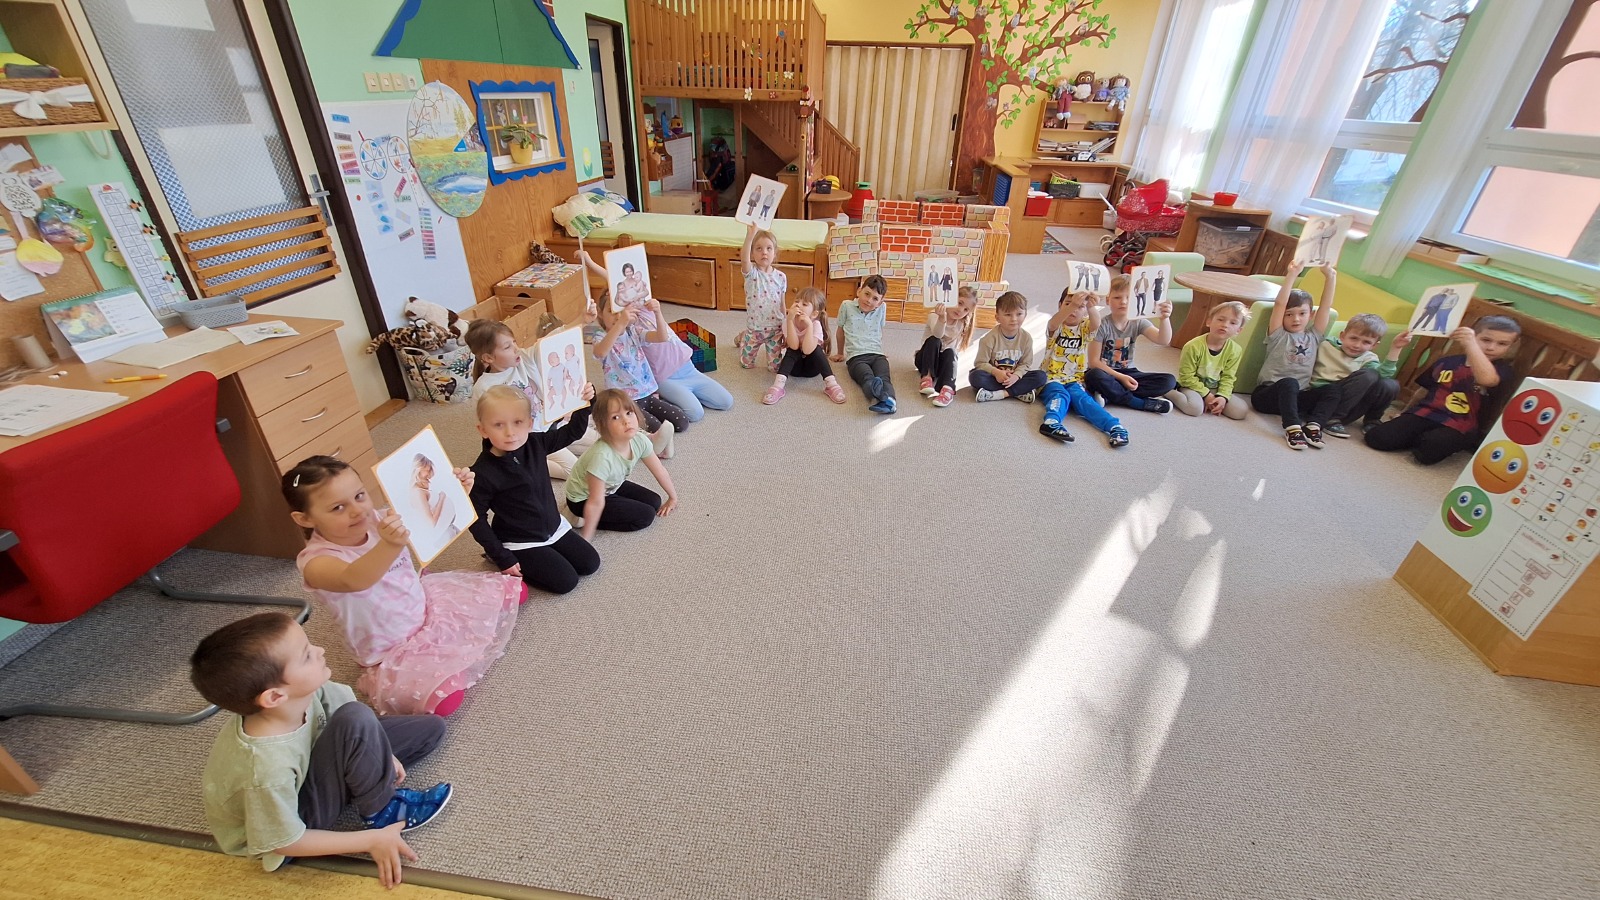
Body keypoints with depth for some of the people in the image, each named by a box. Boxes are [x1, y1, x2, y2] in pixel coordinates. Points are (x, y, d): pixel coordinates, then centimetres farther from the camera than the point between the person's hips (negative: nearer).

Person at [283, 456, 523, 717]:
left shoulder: (379, 521, -10)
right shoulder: (316, 560, -26)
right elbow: (353, 580, -48)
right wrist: (390, 545, -68)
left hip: (427, 604, 6)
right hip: (393, 652, -6)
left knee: (509, 589, 10)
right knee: (444, 699, -29)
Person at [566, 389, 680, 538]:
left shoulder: (639, 441, -19)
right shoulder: (602, 457, -38)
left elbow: (659, 470, -3)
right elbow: (596, 503, -31)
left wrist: (673, 497, 9)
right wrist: (586, 539, -23)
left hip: (610, 488, 7)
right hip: (583, 499, -7)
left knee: (654, 501, 5)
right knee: (646, 515, -12)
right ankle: (583, 518, -3)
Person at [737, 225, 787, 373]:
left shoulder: (781, 277, -4)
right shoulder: (751, 272, -12)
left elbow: (782, 305, 3)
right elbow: (744, 259, -37)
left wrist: (785, 332, 4)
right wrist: (750, 235, -51)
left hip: (775, 329, 1)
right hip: (754, 329, -1)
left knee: (775, 367, 5)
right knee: (747, 364, 13)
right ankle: (742, 337, 45)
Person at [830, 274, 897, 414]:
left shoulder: (881, 308, 14)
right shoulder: (847, 306, 10)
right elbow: (841, 331, 23)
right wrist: (840, 354, 33)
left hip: (877, 355, 3)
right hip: (856, 357, -3)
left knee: (883, 377, -32)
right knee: (868, 378, -36)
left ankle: (888, 400, -61)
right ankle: (878, 396, -68)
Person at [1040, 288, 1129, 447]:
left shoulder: (1084, 327, 7)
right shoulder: (1057, 327, 1)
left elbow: (1096, 324, -19)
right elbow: (1053, 323, -27)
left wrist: (1091, 307, -44)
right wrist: (1071, 305, -48)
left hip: (1075, 379, 1)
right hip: (1052, 377, -1)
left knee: (1081, 397, -28)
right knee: (1060, 395, -32)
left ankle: (1115, 427, -44)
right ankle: (1051, 422, -59)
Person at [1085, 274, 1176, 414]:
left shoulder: (1138, 323, -1)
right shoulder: (1102, 325, -12)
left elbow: (1163, 340, -18)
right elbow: (1094, 361, -14)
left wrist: (1164, 319, -38)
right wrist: (1120, 377, -20)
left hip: (1128, 373, 4)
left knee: (1169, 381, -14)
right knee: (1093, 376, -38)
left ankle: (1111, 395, -23)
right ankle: (1140, 403, -22)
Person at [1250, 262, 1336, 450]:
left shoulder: (1314, 337, 15)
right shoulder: (1278, 335, 2)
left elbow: (1326, 306, 8)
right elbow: (1279, 304, -10)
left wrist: (1330, 277, 5)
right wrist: (1292, 275, -15)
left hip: (1295, 396, 5)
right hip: (1266, 394, -4)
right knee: (1289, 382, -37)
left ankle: (1314, 425, -32)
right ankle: (1292, 428, -46)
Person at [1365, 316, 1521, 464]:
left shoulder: (1502, 370, 2)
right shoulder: (1448, 362, 15)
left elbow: (1486, 379, -25)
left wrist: (1470, 344, -35)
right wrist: (1405, 412, 15)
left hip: (1459, 426, -4)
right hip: (1426, 413, 4)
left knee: (1428, 451, -37)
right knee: (1376, 437, -22)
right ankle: (1419, 439, 4)